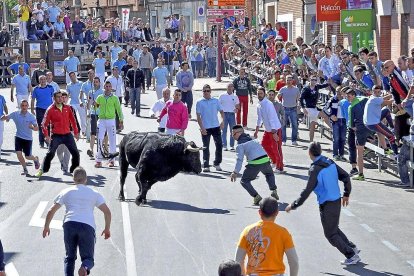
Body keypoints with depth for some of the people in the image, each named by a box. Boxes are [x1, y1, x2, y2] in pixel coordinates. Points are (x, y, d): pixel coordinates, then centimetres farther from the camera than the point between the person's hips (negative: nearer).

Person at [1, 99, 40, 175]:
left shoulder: (31, 116, -11)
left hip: (28, 138, -2)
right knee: (18, 153, -12)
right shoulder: (15, 114, -6)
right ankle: (25, 169, 9)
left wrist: (32, 128, -39)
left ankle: (36, 159, 36)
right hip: (18, 137, 2)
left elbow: (37, 128, -15)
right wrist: (4, 117, -30)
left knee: (27, 157, 0)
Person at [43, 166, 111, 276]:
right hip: (88, 226, -1)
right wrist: (107, 229, 23)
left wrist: (46, 227, 27)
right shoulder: (94, 194, 20)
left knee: (70, 257, 15)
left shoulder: (66, 192, 20)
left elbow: (51, 211, 15)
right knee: (88, 258, 8)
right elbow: (107, 212, 12)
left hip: (69, 223, 1)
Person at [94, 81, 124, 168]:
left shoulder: (115, 98, 5)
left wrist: (121, 121, 1)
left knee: (112, 140, 1)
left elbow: (119, 110, 7)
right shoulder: (100, 97, 9)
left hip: (111, 121, -1)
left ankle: (112, 160, 9)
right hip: (102, 121, 1)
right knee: (100, 140, -7)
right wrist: (95, 105, -13)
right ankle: (99, 161, -6)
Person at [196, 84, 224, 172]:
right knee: (206, 147, 1)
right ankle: (206, 166, 5)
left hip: (216, 127, 2)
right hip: (205, 128, -2)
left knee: (219, 145, 0)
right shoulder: (199, 102, 0)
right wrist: (202, 128, -11)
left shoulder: (215, 101, 7)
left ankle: (217, 163, 15)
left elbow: (221, 111, 12)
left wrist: (222, 121, -4)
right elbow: (198, 116, -2)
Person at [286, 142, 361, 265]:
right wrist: (346, 194, 21)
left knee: (330, 234, 6)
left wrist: (293, 205, -13)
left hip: (327, 205, -8)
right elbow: (345, 176, 7)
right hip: (337, 201, 8)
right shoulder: (330, 163, 2)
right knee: (334, 229, 26)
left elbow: (307, 191, -21)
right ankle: (352, 248, 24)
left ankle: (352, 256, 6)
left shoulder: (315, 169, -19)